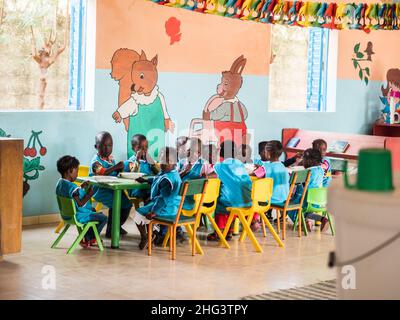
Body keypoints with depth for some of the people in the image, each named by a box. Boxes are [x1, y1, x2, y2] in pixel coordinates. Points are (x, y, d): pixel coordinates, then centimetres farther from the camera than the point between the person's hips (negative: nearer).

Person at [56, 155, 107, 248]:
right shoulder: (72, 187, -28)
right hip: (77, 216, -10)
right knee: (103, 218, -4)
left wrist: (81, 187, 10)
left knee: (92, 210, 35)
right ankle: (87, 239, 11)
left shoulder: (60, 183, 2)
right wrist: (89, 195, -20)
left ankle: (88, 237, 34)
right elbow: (80, 203, -30)